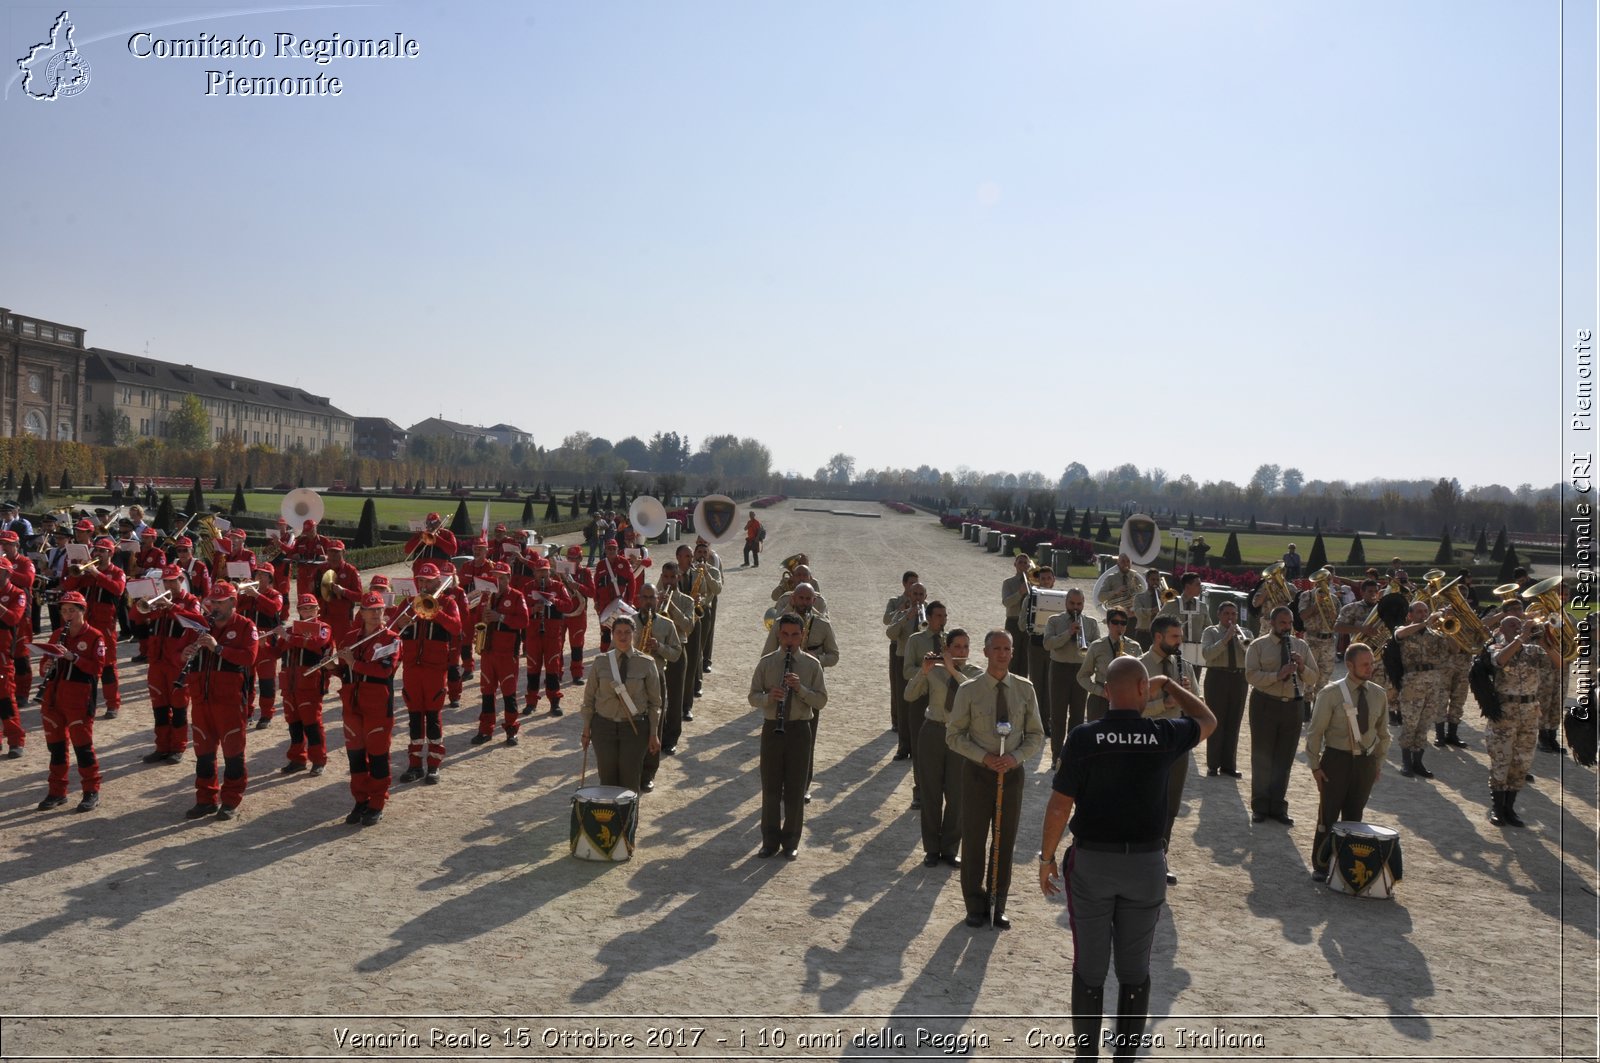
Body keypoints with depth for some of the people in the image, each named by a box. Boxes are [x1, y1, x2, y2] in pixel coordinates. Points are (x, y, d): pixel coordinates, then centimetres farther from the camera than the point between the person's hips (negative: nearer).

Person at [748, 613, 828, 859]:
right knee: (770, 787, 7)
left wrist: (800, 688, -19)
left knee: (795, 789, 5)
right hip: (771, 728, 1)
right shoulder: (766, 663, 2)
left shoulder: (812, 664, 1)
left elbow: (821, 700, -3)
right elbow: (753, 697, 1)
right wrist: (769, 697, -20)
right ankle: (770, 840, 20)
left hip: (799, 730, -1)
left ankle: (791, 842, 18)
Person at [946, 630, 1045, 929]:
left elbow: (1036, 735, 3)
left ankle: (997, 907, 27)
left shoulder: (1025, 689, -2)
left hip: (1012, 772, 2)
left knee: (1006, 842, 11)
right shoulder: (969, 690, -8)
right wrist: (984, 757, -18)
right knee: (973, 841, 7)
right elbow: (954, 735, -4)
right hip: (978, 772, -2)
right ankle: (976, 907, 24)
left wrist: (1015, 757, -16)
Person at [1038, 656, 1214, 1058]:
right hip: (1145, 863, 1)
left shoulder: (1084, 738, -12)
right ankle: (1127, 1054, 24)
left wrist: (1046, 858, 1)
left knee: (1089, 967, 10)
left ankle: (1087, 1054, 20)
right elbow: (1207, 720, 16)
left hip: (1091, 862, -1)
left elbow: (1059, 806, -10)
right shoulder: (1165, 736, -7)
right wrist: (1168, 685, 22)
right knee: (1135, 968, 14)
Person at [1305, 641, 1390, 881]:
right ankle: (1320, 866, 14)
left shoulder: (1378, 694, 2)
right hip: (1337, 760, -4)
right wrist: (1315, 765, -9)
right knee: (1328, 816, 2)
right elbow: (1316, 731, -8)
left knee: (1354, 817, 13)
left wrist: (1378, 763, 10)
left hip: (1366, 762, 4)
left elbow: (1382, 733, 13)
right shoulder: (1331, 693, -12)